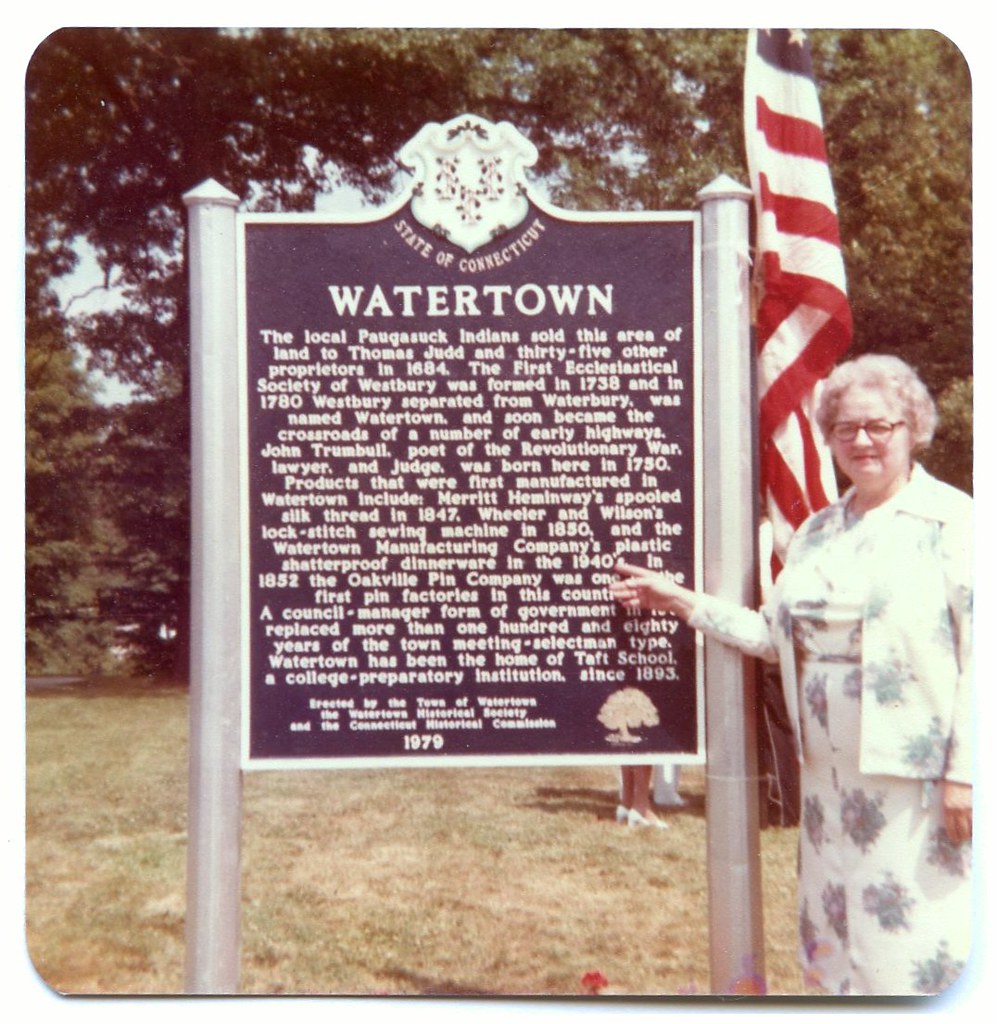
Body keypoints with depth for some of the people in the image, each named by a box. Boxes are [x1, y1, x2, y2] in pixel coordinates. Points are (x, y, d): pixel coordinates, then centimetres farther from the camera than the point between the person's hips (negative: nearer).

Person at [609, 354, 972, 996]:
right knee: (839, 937, 13)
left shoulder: (953, 522, -5)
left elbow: (978, 655, -11)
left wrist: (964, 771, -15)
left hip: (917, 774, -6)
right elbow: (778, 636, 14)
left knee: (921, 941, -1)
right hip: (831, 770, 6)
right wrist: (682, 601, 12)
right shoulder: (818, 532, 14)